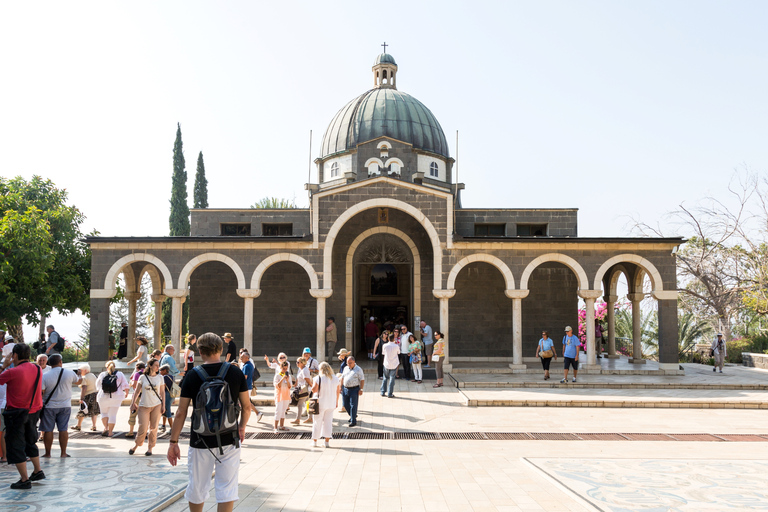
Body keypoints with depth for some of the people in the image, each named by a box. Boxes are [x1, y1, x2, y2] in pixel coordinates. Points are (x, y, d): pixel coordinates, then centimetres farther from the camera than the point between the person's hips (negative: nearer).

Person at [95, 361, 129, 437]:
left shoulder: (102, 375, 1)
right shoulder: (120, 374, -2)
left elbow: (97, 386, 14)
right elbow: (125, 386, -4)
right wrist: (126, 393, 14)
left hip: (103, 397, 1)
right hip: (116, 397, -1)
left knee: (104, 413, 20)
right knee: (113, 415, 6)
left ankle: (106, 428, 4)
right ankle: (110, 432, 6)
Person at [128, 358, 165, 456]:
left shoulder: (160, 377, 4)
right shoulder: (143, 377, 1)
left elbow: (162, 392, 8)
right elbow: (137, 391, 8)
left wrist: (163, 405, 3)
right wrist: (133, 403, 5)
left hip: (156, 405, 1)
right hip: (144, 406, -1)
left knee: (153, 428, 1)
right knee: (143, 429, -3)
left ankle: (150, 448, 15)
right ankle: (136, 445, 21)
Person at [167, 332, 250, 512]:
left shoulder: (192, 376, -6)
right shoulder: (236, 373, -3)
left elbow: (181, 413, -5)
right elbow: (246, 407, 3)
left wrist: (174, 442, 3)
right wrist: (242, 427, 21)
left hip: (201, 441, 0)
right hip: (229, 441, 1)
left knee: (197, 489, 16)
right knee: (227, 489, 6)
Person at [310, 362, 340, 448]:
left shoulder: (318, 378, -11)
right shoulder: (335, 378, 3)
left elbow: (314, 390, -15)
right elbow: (337, 391, 7)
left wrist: (313, 383, 3)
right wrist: (336, 402, 17)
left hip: (320, 403, -3)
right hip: (331, 404, 3)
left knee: (317, 422, 8)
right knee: (328, 421, 10)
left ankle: (314, 441, 17)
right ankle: (327, 442, 9)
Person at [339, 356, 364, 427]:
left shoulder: (358, 369, -5)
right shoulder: (345, 368, 12)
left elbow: (362, 380, -6)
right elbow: (342, 378, 20)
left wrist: (361, 389, -12)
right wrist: (340, 387, 13)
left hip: (354, 389, -6)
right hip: (345, 389, 6)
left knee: (353, 405, -5)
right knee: (346, 405, 11)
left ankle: (353, 421, 3)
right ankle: (353, 416, 33)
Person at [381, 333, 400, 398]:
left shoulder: (385, 345, -10)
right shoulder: (396, 346, -13)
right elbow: (398, 352, 5)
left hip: (386, 364, 2)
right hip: (394, 364, -2)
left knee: (385, 378, 16)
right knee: (392, 379, 5)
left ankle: (383, 392, 20)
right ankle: (390, 394, 6)